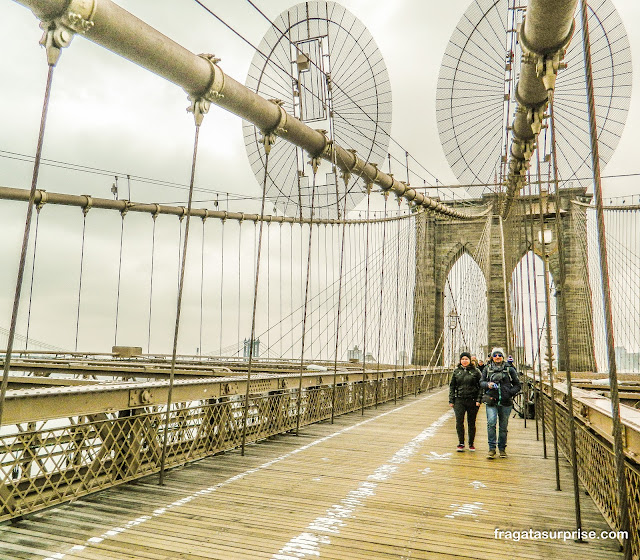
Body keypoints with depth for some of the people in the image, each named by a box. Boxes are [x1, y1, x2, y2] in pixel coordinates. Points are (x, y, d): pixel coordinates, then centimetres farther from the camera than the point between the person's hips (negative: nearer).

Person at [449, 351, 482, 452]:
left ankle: (471, 444, 22)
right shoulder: (456, 371, 8)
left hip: (472, 400, -1)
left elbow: (481, 386, 1)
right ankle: (461, 443, 8)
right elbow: (452, 386, 12)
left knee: (471, 423, 7)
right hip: (459, 400, 2)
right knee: (459, 422, -6)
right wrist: (451, 400, 6)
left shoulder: (475, 371, 0)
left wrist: (478, 400, -9)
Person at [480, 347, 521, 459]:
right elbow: (481, 382, 12)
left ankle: (502, 449, 23)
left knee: (503, 426, 7)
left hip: (505, 402, 1)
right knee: (491, 422, -17)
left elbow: (517, 385, 11)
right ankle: (492, 448, -9)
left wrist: (511, 392, -7)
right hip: (491, 401, 0)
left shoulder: (509, 369, 7)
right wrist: (488, 384, -10)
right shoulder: (487, 369, 10)